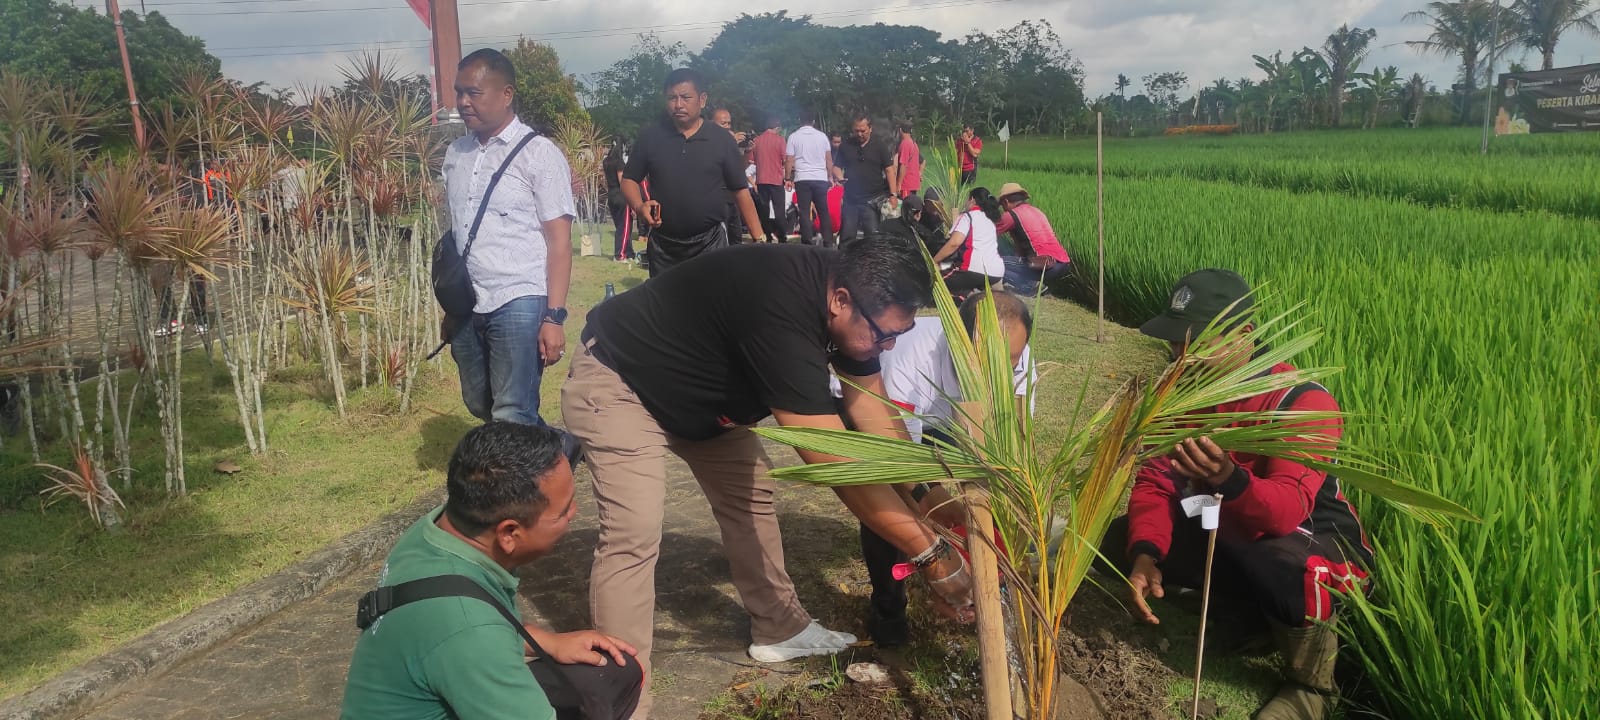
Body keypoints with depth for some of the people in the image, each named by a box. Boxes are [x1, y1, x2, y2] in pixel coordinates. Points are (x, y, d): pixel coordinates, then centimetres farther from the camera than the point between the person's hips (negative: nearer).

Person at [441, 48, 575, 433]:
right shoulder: (455, 154, 12)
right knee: (480, 407, 15)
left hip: (519, 303, -6)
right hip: (467, 307, 6)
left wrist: (554, 317, -14)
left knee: (512, 418, -8)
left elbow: (559, 240, -8)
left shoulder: (539, 153, -5)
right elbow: (455, 233, 16)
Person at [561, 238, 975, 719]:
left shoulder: (849, 294, -13)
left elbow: (879, 424, -4)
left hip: (702, 387, 9)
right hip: (618, 381, -9)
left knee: (749, 496, 12)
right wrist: (931, 554, -31)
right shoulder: (782, 315, -40)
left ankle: (778, 630, 29)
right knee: (634, 534, -19)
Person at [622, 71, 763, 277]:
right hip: (663, 244, 2)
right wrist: (640, 207, -14)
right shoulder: (650, 137, 3)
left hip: (710, 242, -2)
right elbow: (629, 180, 9)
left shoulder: (722, 140, 0)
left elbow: (740, 192, 2)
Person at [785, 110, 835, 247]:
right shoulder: (822, 136, 5)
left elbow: (789, 160, -2)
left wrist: (788, 178, 5)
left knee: (804, 212, 1)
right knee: (824, 212, 10)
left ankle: (808, 242, -4)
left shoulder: (794, 136, 1)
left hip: (802, 179, -2)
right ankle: (828, 242, 9)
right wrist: (830, 176, 14)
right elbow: (829, 159, 6)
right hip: (821, 178, 2)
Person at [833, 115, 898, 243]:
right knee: (847, 235, 3)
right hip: (850, 198, 2)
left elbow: (889, 170, 0)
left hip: (872, 199, -2)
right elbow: (836, 167, 16)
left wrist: (893, 194, -9)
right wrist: (840, 178, -7)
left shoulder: (880, 146, 3)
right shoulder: (846, 147, 9)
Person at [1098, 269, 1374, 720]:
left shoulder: (1303, 402, -27)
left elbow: (1287, 510, -39)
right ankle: (1249, 604, 4)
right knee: (1119, 540, -10)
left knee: (1288, 572, -41)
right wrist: (1145, 555, -29)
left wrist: (1227, 478, -61)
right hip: (1225, 535, 7)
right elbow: (1154, 482, -10)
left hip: (1315, 541, -6)